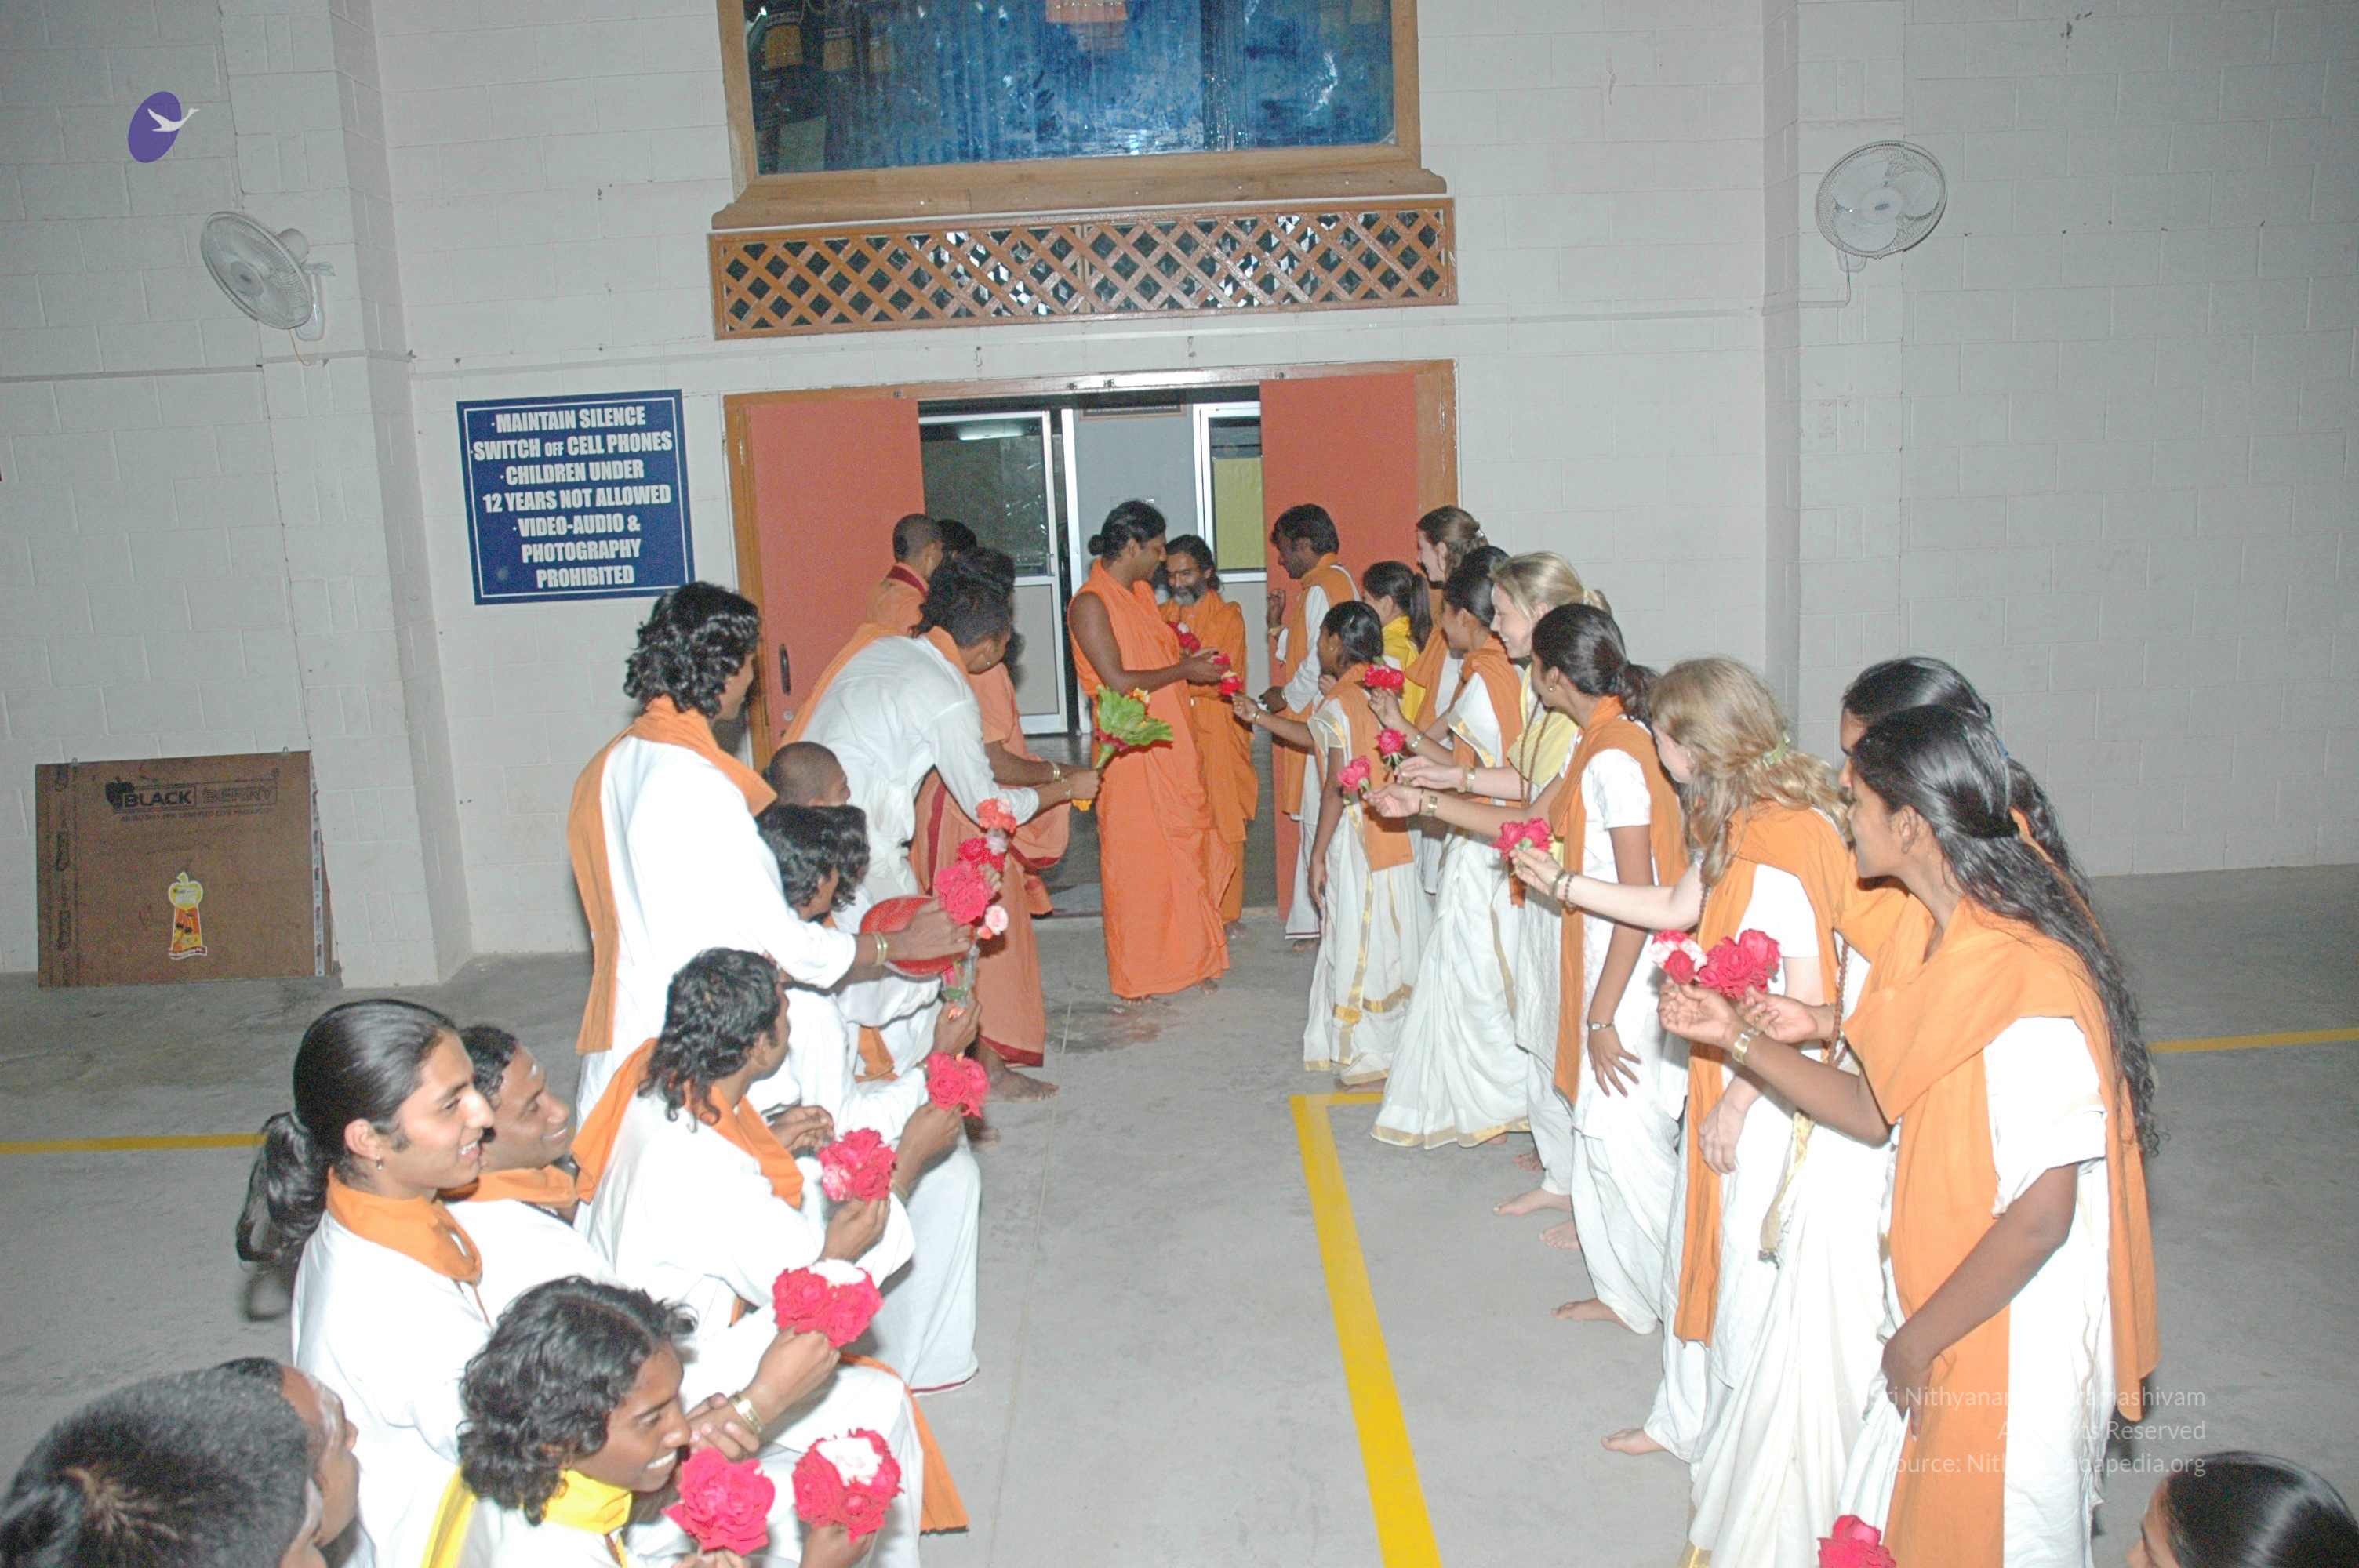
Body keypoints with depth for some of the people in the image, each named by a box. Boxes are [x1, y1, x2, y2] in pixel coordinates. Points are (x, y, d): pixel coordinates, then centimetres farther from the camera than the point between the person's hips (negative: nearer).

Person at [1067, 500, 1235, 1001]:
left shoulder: (1140, 593, 12)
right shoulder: (1091, 604, -14)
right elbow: (1117, 681, -20)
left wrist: (1193, 664, 5)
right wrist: (1182, 670, -12)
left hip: (1172, 745, 8)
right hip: (1131, 749, -8)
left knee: (1184, 850, 12)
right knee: (1137, 858, 1)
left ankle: (1187, 955, 24)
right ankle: (1137, 974, 13)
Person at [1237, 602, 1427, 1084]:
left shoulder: (1336, 705, -16)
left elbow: (1336, 789, -17)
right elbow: (1320, 741, 21)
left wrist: (1318, 855, -10)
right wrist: (1259, 717, 27)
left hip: (1355, 840, -8)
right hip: (1391, 833, 8)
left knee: (1357, 943, 1)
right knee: (1391, 941, 15)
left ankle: (1367, 1058, 9)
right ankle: (1399, 1042, 25)